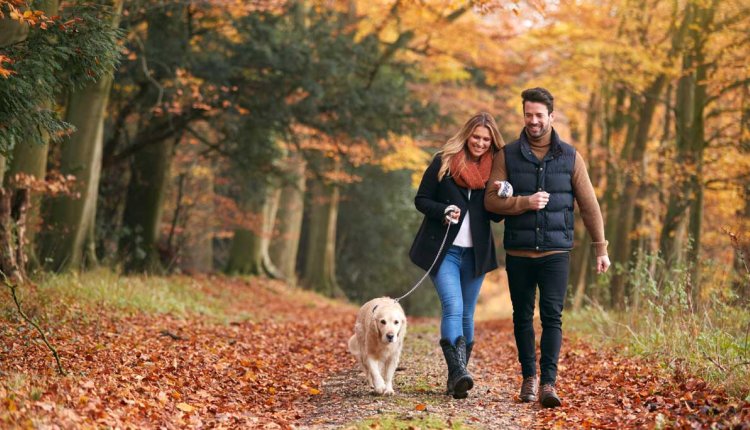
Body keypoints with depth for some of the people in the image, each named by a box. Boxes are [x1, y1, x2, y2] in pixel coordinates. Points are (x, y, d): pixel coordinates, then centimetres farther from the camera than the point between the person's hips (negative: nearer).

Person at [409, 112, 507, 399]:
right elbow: (421, 200, 2)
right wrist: (443, 211, -17)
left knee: (466, 315, 7)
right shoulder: (443, 162, -1)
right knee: (453, 308, -19)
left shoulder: (494, 169, 7)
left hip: (475, 253, 4)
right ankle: (459, 373, -29)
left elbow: (495, 215, 11)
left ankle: (456, 377, 16)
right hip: (443, 249, -3)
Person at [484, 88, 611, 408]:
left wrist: (601, 248, 4)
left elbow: (589, 205, 6)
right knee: (523, 317, 8)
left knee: (552, 316, -9)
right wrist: (524, 202, -17)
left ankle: (548, 383, -10)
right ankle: (529, 376, 22)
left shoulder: (570, 157, 5)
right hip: (518, 253, 1)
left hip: (555, 252, -1)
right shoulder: (507, 155, 4)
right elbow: (491, 200, -2)